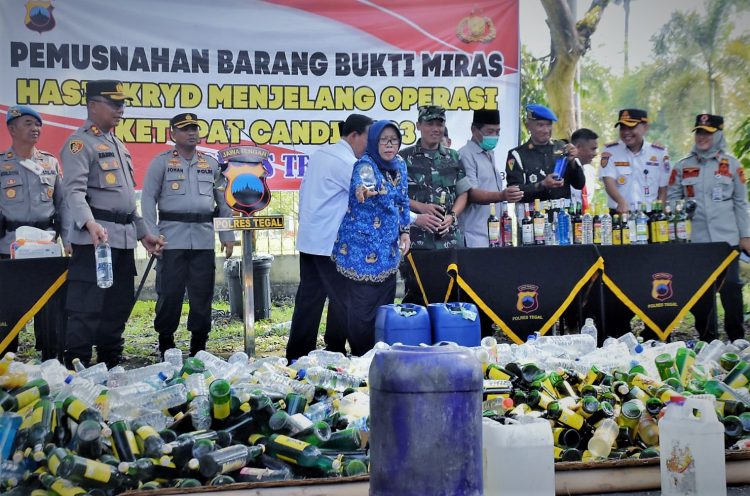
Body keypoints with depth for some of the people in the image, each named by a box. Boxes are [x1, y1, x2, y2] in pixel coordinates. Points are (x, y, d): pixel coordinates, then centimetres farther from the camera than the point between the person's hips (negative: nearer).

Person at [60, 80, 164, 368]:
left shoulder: (117, 145, 21)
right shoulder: (80, 143, -7)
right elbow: (74, 191, -21)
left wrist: (143, 233, 24)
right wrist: (90, 224, -38)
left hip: (124, 238, 9)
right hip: (96, 238, -9)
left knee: (118, 307, 14)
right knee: (87, 309, -9)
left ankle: (111, 368, 25)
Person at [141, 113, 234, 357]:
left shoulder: (211, 163, 13)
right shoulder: (161, 162, 4)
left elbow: (224, 201, 15)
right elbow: (148, 199, 1)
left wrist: (228, 236, 8)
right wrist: (152, 234, -9)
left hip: (204, 238, 3)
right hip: (172, 237, -3)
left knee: (202, 292, 5)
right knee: (169, 292, -1)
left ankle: (198, 346, 15)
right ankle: (166, 344, 11)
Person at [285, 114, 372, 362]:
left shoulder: (319, 155, 13)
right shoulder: (348, 163, -15)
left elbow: (304, 190, 17)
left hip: (309, 240, 9)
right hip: (332, 243, -9)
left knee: (308, 298, 12)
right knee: (342, 300, 0)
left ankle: (297, 357, 16)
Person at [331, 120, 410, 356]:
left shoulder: (399, 165, 6)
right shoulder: (365, 164, -16)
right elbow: (362, 181, -41)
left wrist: (405, 231, 8)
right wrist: (363, 189, -64)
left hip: (387, 248, 7)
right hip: (362, 246, -7)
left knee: (385, 302, 13)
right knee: (362, 305, -3)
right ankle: (361, 356, 9)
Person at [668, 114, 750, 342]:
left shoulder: (731, 164, 7)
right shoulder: (682, 167, 9)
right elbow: (671, 200, 10)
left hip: (727, 238, -1)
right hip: (695, 239, 2)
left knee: (731, 286, -4)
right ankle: (707, 339, 14)